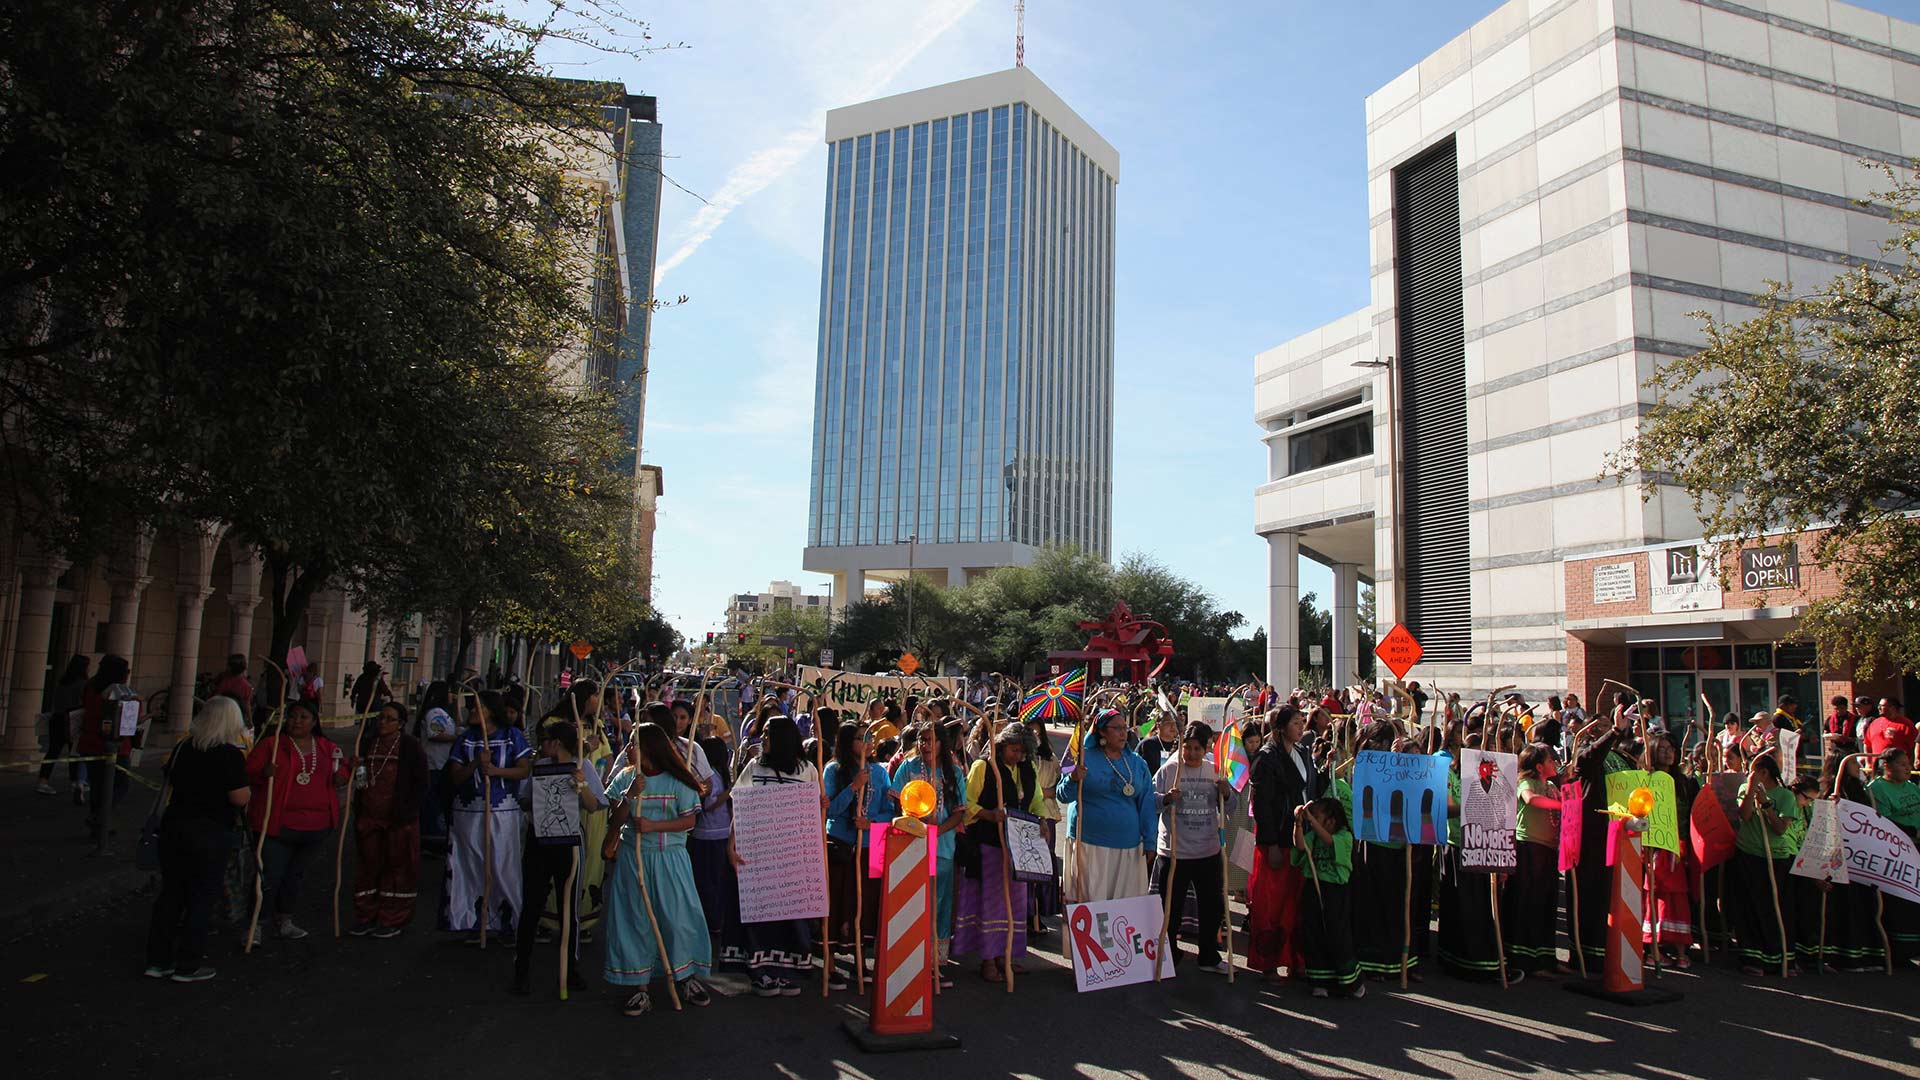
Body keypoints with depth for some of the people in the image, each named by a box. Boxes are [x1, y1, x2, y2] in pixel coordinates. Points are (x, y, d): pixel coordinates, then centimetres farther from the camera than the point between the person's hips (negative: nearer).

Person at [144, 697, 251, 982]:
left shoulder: (183, 748, 6)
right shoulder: (231, 755, -13)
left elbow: (169, 784, 18)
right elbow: (240, 798, -16)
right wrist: (249, 786, 5)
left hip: (173, 826, 6)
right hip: (209, 833, -6)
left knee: (171, 893, 14)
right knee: (201, 898, 3)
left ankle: (157, 960, 20)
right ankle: (187, 966, 8)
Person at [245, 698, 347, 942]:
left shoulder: (327, 748, 9)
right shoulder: (270, 744, -3)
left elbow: (344, 765, 24)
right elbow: (248, 773, -4)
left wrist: (343, 774, 3)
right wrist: (263, 773, -24)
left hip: (316, 826, 4)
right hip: (277, 824, -4)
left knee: (296, 875, 17)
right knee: (269, 876, -5)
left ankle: (284, 920, 32)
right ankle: (254, 924, 11)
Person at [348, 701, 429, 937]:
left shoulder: (411, 747, -4)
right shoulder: (367, 743, 10)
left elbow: (420, 783, -5)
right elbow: (358, 776, 23)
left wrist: (407, 812, -13)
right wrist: (355, 766, 0)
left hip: (399, 820, -5)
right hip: (368, 817, 5)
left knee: (397, 865, 2)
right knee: (368, 864, 11)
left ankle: (392, 920, 10)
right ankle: (366, 916, 22)